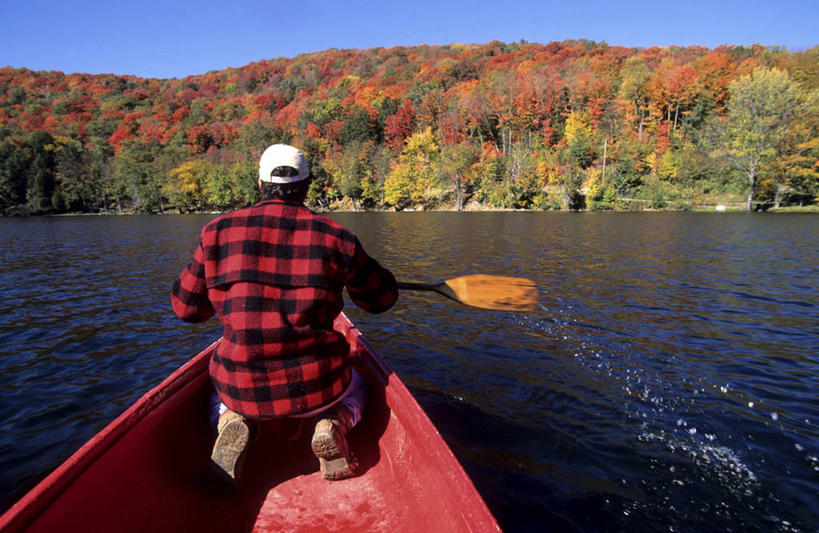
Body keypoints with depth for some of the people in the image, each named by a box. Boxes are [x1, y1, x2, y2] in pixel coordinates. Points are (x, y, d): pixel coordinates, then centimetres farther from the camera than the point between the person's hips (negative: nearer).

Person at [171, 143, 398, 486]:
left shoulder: (219, 232, -3)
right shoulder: (334, 236, -7)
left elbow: (186, 306, 7)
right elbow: (382, 297, 6)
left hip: (244, 388, 2)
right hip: (315, 386, -1)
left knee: (221, 397, 39)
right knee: (354, 388, 34)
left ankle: (232, 423, 3)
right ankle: (332, 425, 0)